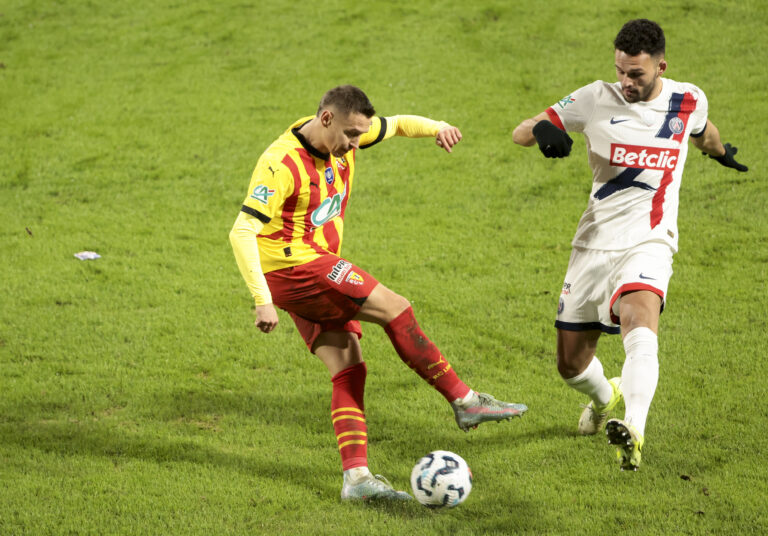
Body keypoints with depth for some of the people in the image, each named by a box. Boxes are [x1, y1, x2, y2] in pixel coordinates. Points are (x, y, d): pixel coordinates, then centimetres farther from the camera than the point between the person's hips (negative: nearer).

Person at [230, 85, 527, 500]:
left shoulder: (342, 136, 1)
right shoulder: (283, 164, -24)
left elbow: (397, 125, 17)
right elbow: (242, 232, -29)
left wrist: (437, 128, -6)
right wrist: (263, 301, -36)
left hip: (319, 270, 9)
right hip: (292, 266, -9)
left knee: (349, 368, 1)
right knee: (395, 309, -13)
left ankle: (356, 476, -3)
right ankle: (464, 402, -5)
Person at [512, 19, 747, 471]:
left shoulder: (689, 101, 1)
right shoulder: (596, 99, -2)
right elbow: (520, 134, 0)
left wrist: (721, 152, 49)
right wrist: (542, 129, -24)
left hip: (648, 242, -2)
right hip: (595, 242, 2)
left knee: (639, 318, -35)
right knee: (572, 364, 7)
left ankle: (634, 433, -51)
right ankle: (605, 399, 44)